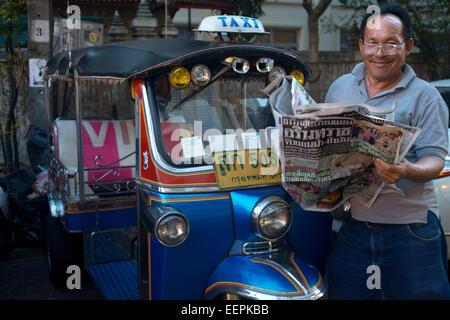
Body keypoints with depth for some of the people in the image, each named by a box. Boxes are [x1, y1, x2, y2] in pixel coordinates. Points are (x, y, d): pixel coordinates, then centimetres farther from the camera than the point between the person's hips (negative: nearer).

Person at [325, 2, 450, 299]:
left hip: (410, 227, -3)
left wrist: (407, 171, -30)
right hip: (353, 224, 3)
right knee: (343, 293, 8)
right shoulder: (340, 88, 11)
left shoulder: (425, 95, -1)